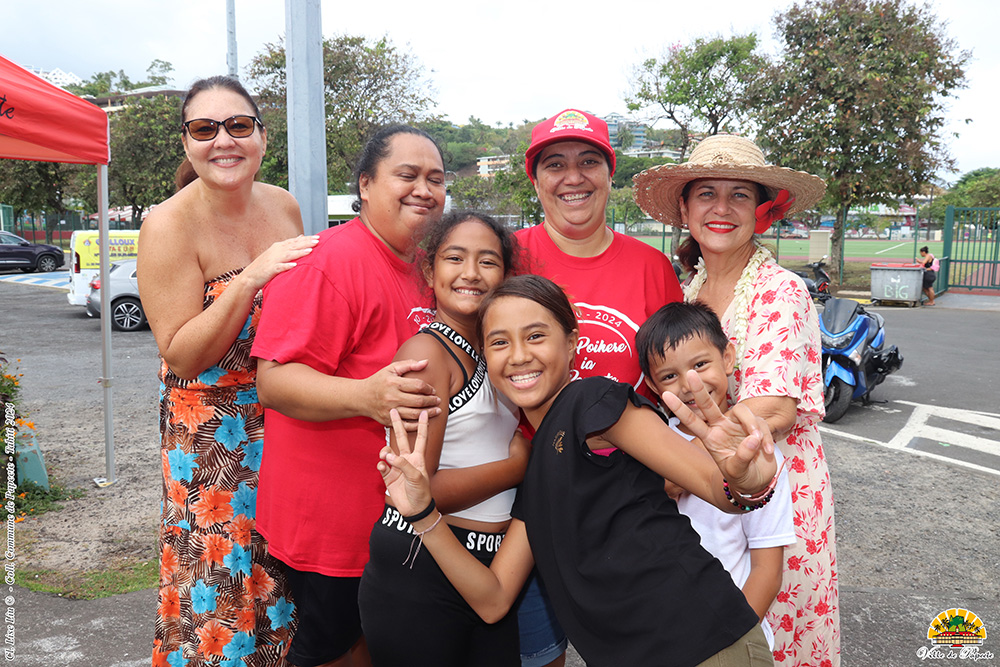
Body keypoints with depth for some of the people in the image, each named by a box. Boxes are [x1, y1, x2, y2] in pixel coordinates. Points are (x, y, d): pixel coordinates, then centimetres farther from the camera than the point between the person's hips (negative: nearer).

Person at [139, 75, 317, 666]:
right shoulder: (169, 225, -14)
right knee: (224, 590, 3)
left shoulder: (284, 206, 2)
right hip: (213, 440, -5)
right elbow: (182, 356, -17)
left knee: (285, 576, 14)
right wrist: (250, 278, -26)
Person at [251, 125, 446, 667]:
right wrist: (363, 396, -40)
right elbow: (275, 379, -24)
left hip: (401, 515, 8)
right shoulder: (330, 262, -19)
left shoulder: (426, 266, 9)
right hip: (330, 519, -8)